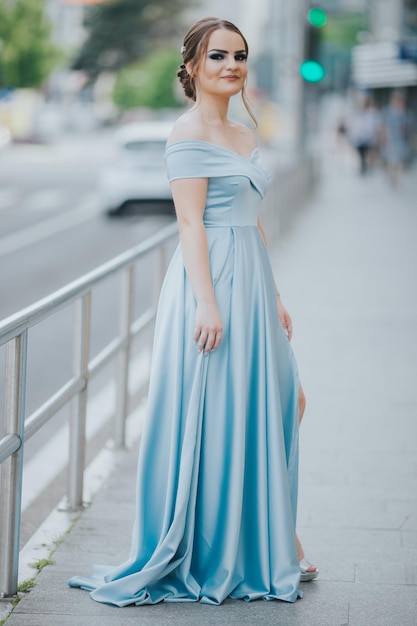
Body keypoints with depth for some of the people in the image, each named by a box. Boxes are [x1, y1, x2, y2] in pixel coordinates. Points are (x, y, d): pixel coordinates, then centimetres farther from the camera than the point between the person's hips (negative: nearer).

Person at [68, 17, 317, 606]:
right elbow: (192, 225, -15)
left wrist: (274, 297, 18)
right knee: (210, 417, -3)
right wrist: (208, 303, -21)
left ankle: (267, 544, 24)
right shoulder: (189, 133, -10)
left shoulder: (244, 136, 16)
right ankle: (203, 557, 9)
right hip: (210, 280, -9)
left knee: (275, 402, 11)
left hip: (250, 285, 9)